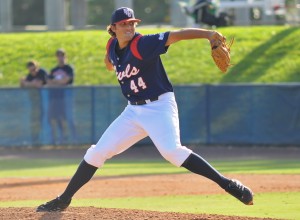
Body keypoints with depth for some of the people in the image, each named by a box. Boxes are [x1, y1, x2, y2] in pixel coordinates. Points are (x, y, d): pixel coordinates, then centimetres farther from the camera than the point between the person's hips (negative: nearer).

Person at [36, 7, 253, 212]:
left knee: (172, 151, -30)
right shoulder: (113, 46, 2)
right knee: (97, 153, 6)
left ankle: (227, 184, -28)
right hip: (134, 111, 7)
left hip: (159, 106, -7)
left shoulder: (143, 44, -18)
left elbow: (177, 35, -30)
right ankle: (64, 200, 18)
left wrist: (209, 34, -42)